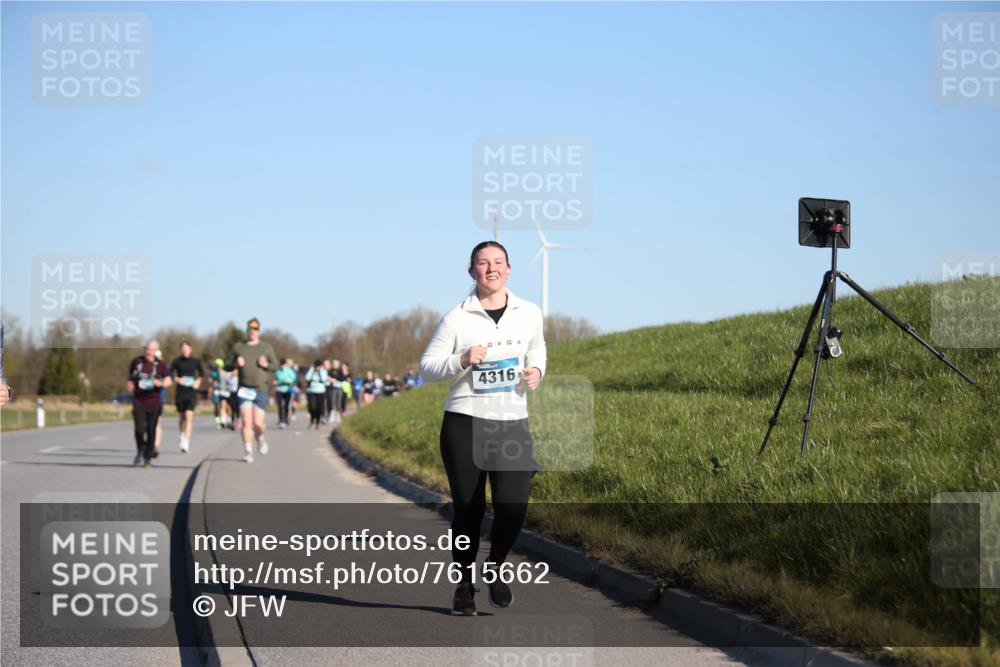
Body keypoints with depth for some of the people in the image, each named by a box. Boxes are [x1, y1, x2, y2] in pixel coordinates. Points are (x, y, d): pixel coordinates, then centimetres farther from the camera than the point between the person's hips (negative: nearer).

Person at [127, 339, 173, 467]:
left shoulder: (159, 364, -1)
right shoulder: (136, 362, 3)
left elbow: (168, 381, 1)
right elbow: (131, 377, 20)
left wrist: (161, 383, -20)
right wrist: (129, 384, -1)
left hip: (154, 402, 0)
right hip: (138, 402, 0)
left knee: (151, 430, 2)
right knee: (139, 429, -11)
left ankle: (147, 457, 16)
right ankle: (140, 452, 12)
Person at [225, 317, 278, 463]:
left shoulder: (266, 347, 7)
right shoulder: (237, 347, 9)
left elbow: (276, 365, 8)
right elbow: (227, 366, 11)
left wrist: (266, 365, -12)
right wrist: (236, 364, -10)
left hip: (261, 390, 0)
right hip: (244, 390, 0)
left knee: (258, 423, -6)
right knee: (246, 421, -12)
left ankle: (260, 438, 28)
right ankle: (248, 452, -7)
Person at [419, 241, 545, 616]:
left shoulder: (529, 314, 5)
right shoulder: (457, 318, -3)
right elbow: (427, 367, 0)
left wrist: (537, 371, 5)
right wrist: (462, 361, -18)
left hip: (513, 424, 2)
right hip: (464, 423, -1)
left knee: (512, 506, -15)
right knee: (468, 509, 4)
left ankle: (496, 568, 13)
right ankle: (464, 585, 22)